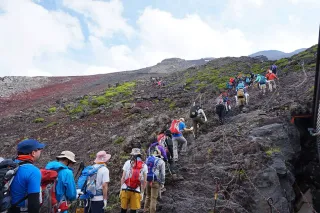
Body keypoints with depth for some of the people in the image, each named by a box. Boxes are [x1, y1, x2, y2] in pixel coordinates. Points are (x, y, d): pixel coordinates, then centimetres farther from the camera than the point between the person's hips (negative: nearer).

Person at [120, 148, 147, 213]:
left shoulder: (127, 163, 2)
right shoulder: (144, 166, 4)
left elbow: (123, 177, 0)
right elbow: (144, 181, 3)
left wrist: (121, 188, 8)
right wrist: (142, 192, 11)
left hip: (125, 189, 0)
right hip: (136, 191, 0)